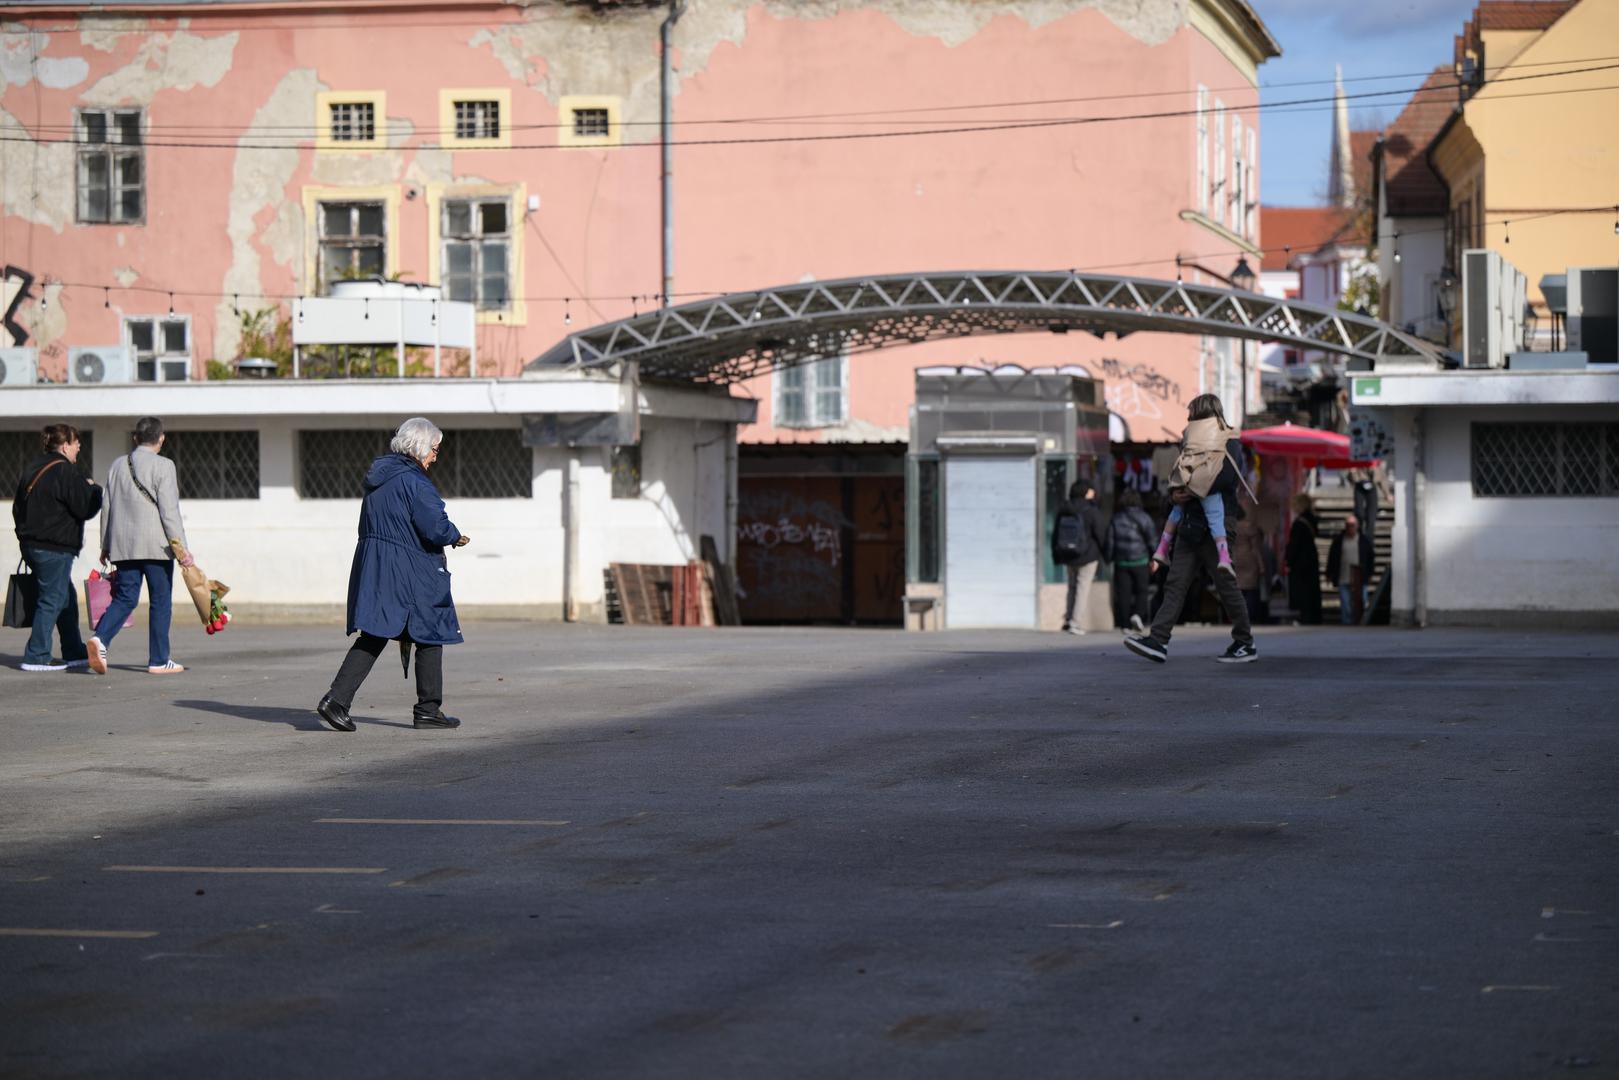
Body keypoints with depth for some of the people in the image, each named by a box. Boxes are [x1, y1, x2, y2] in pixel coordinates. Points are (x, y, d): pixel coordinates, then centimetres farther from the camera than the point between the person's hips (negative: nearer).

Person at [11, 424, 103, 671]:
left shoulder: (32, 469, 12)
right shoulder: (65, 472, -15)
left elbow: (18, 506, 18)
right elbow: (84, 508, -15)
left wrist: (25, 534, 23)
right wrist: (93, 489, 3)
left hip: (31, 545, 9)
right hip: (55, 548, -9)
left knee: (67, 598, 17)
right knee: (52, 600, -4)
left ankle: (75, 653, 22)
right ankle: (36, 657, -5)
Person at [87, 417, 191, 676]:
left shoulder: (118, 465, 11)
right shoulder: (162, 466, -7)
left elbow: (108, 508, 14)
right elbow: (169, 510, -12)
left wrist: (106, 545, 21)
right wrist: (181, 546, -11)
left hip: (123, 545, 5)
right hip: (156, 545, -5)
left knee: (125, 598, 8)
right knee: (160, 602, 3)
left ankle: (100, 638, -16)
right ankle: (159, 661, 4)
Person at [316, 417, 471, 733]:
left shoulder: (377, 477, 12)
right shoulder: (414, 482, -16)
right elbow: (436, 528, -21)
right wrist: (456, 537, 1)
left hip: (372, 568, 8)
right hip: (410, 573, -8)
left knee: (372, 638, 6)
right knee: (430, 635, 8)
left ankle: (336, 699, -9)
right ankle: (428, 709, 13)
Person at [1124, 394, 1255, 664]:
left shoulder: (1229, 444, -6)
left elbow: (1225, 477, -23)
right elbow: (1186, 479, 25)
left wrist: (1193, 491, -19)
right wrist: (1179, 491, 4)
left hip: (1216, 525, -8)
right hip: (1191, 524, 8)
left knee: (1225, 584, -3)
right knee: (1175, 582, -2)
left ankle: (1245, 644, 9)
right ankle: (1157, 640, -9)